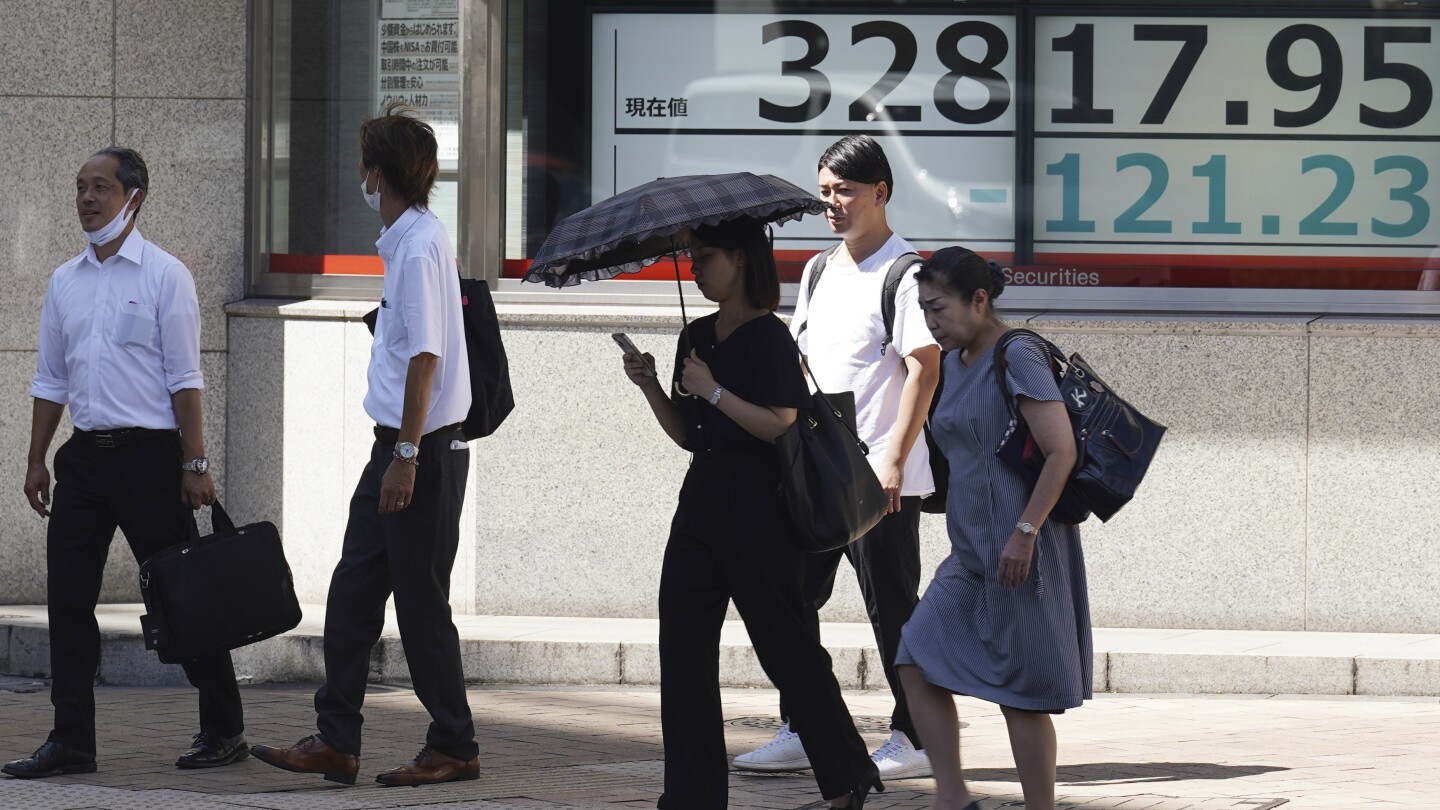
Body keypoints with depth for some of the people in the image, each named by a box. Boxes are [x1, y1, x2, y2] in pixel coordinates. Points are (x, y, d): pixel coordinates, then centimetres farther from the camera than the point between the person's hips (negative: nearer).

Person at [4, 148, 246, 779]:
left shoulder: (164, 276, -4)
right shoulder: (65, 282, 12)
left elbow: (185, 378, -7)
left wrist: (194, 465, -11)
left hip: (149, 453, -6)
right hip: (85, 454, 6)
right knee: (68, 597, 1)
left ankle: (223, 731, 8)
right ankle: (71, 740, 6)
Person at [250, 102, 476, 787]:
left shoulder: (419, 246, -16)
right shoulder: (407, 241, 14)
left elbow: (426, 357, -21)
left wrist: (407, 455, -21)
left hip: (424, 451, -10)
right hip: (398, 447, 10)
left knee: (421, 603, -1)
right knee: (352, 594, 8)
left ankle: (454, 748, 8)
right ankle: (335, 740, 10)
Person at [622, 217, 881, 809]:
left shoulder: (767, 338, -11)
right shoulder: (697, 337, 14)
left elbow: (782, 426, -19)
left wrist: (714, 391, -20)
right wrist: (649, 386, 2)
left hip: (757, 507, -8)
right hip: (703, 501, 8)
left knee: (787, 649, -1)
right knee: (682, 646, 1)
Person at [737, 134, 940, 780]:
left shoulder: (902, 274, -10)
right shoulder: (818, 272, 14)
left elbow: (925, 368, -15)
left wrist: (894, 458, -21)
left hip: (879, 478, -8)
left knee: (891, 607, -2)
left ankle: (916, 740, 6)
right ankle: (800, 734, 14)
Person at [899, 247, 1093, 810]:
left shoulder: (1016, 357, -13)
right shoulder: (956, 362, 14)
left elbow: (1061, 451, -19)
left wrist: (1024, 532, -22)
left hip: (1019, 553, -9)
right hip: (971, 556, 9)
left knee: (1021, 693, -4)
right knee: (917, 666, 2)